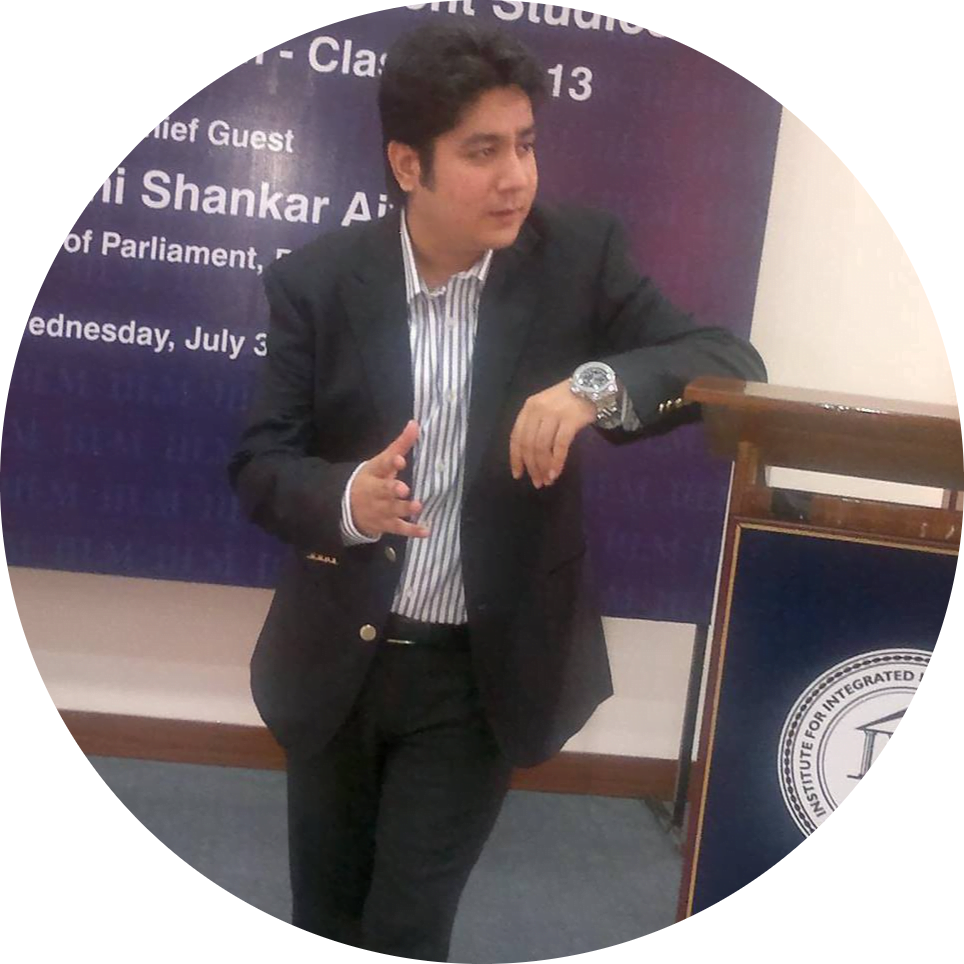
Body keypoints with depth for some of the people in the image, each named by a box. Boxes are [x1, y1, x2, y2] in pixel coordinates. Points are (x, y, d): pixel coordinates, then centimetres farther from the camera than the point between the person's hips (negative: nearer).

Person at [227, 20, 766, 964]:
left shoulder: (576, 253, -10)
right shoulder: (315, 279, -9)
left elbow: (733, 362, -13)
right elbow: (259, 467, -8)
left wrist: (599, 384, -33)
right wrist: (347, 499, -30)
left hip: (481, 670, -1)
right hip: (336, 658, 2)